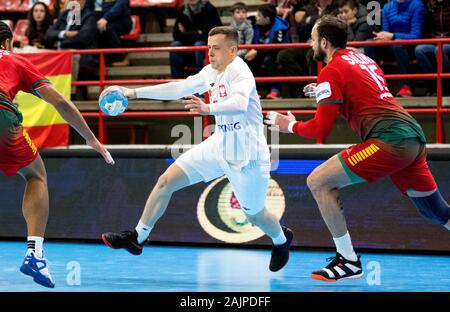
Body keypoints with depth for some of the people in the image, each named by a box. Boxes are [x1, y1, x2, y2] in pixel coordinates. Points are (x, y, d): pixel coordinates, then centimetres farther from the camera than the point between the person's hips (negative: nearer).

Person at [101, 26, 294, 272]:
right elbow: (179, 88, 16)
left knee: (254, 214, 9)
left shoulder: (239, 71, -20)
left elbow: (240, 103, -39)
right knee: (166, 181, -3)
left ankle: (282, 240, 43)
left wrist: (208, 109, -57)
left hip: (246, 155, -7)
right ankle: (137, 238, 8)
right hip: (219, 145, 7)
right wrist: (136, 93, 14)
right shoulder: (211, 72, 4)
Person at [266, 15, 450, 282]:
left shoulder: (332, 70, -1)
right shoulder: (363, 59, 23)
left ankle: (348, 261, -2)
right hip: (414, 138, 9)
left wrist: (290, 125, 14)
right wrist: (324, 92, 32)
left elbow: (321, 129, -5)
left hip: (390, 140, -9)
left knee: (319, 181, -3)